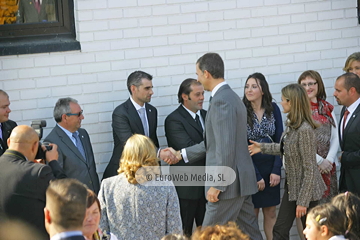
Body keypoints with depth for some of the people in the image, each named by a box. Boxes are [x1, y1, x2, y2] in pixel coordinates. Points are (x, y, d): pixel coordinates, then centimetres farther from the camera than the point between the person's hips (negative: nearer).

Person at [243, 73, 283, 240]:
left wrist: (276, 170, -8)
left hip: (270, 168, 3)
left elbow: (279, 141, 2)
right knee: (252, 213, 3)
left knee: (271, 213, 8)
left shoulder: (273, 109, 0)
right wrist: (256, 176, -12)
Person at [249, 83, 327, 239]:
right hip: (291, 186, 9)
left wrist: (303, 201, -20)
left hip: (306, 189, -9)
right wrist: (262, 147, 17)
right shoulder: (291, 125, 3)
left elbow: (309, 168, -23)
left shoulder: (304, 130, -24)